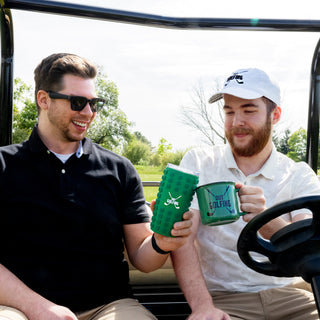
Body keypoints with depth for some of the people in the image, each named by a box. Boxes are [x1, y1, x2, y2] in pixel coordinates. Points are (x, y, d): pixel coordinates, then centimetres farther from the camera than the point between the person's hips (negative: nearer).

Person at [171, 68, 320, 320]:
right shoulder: (198, 162, 2)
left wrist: (266, 222, -31)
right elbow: (182, 239, -8)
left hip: (286, 296, 2)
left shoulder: (300, 176, 3)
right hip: (223, 299, -1)